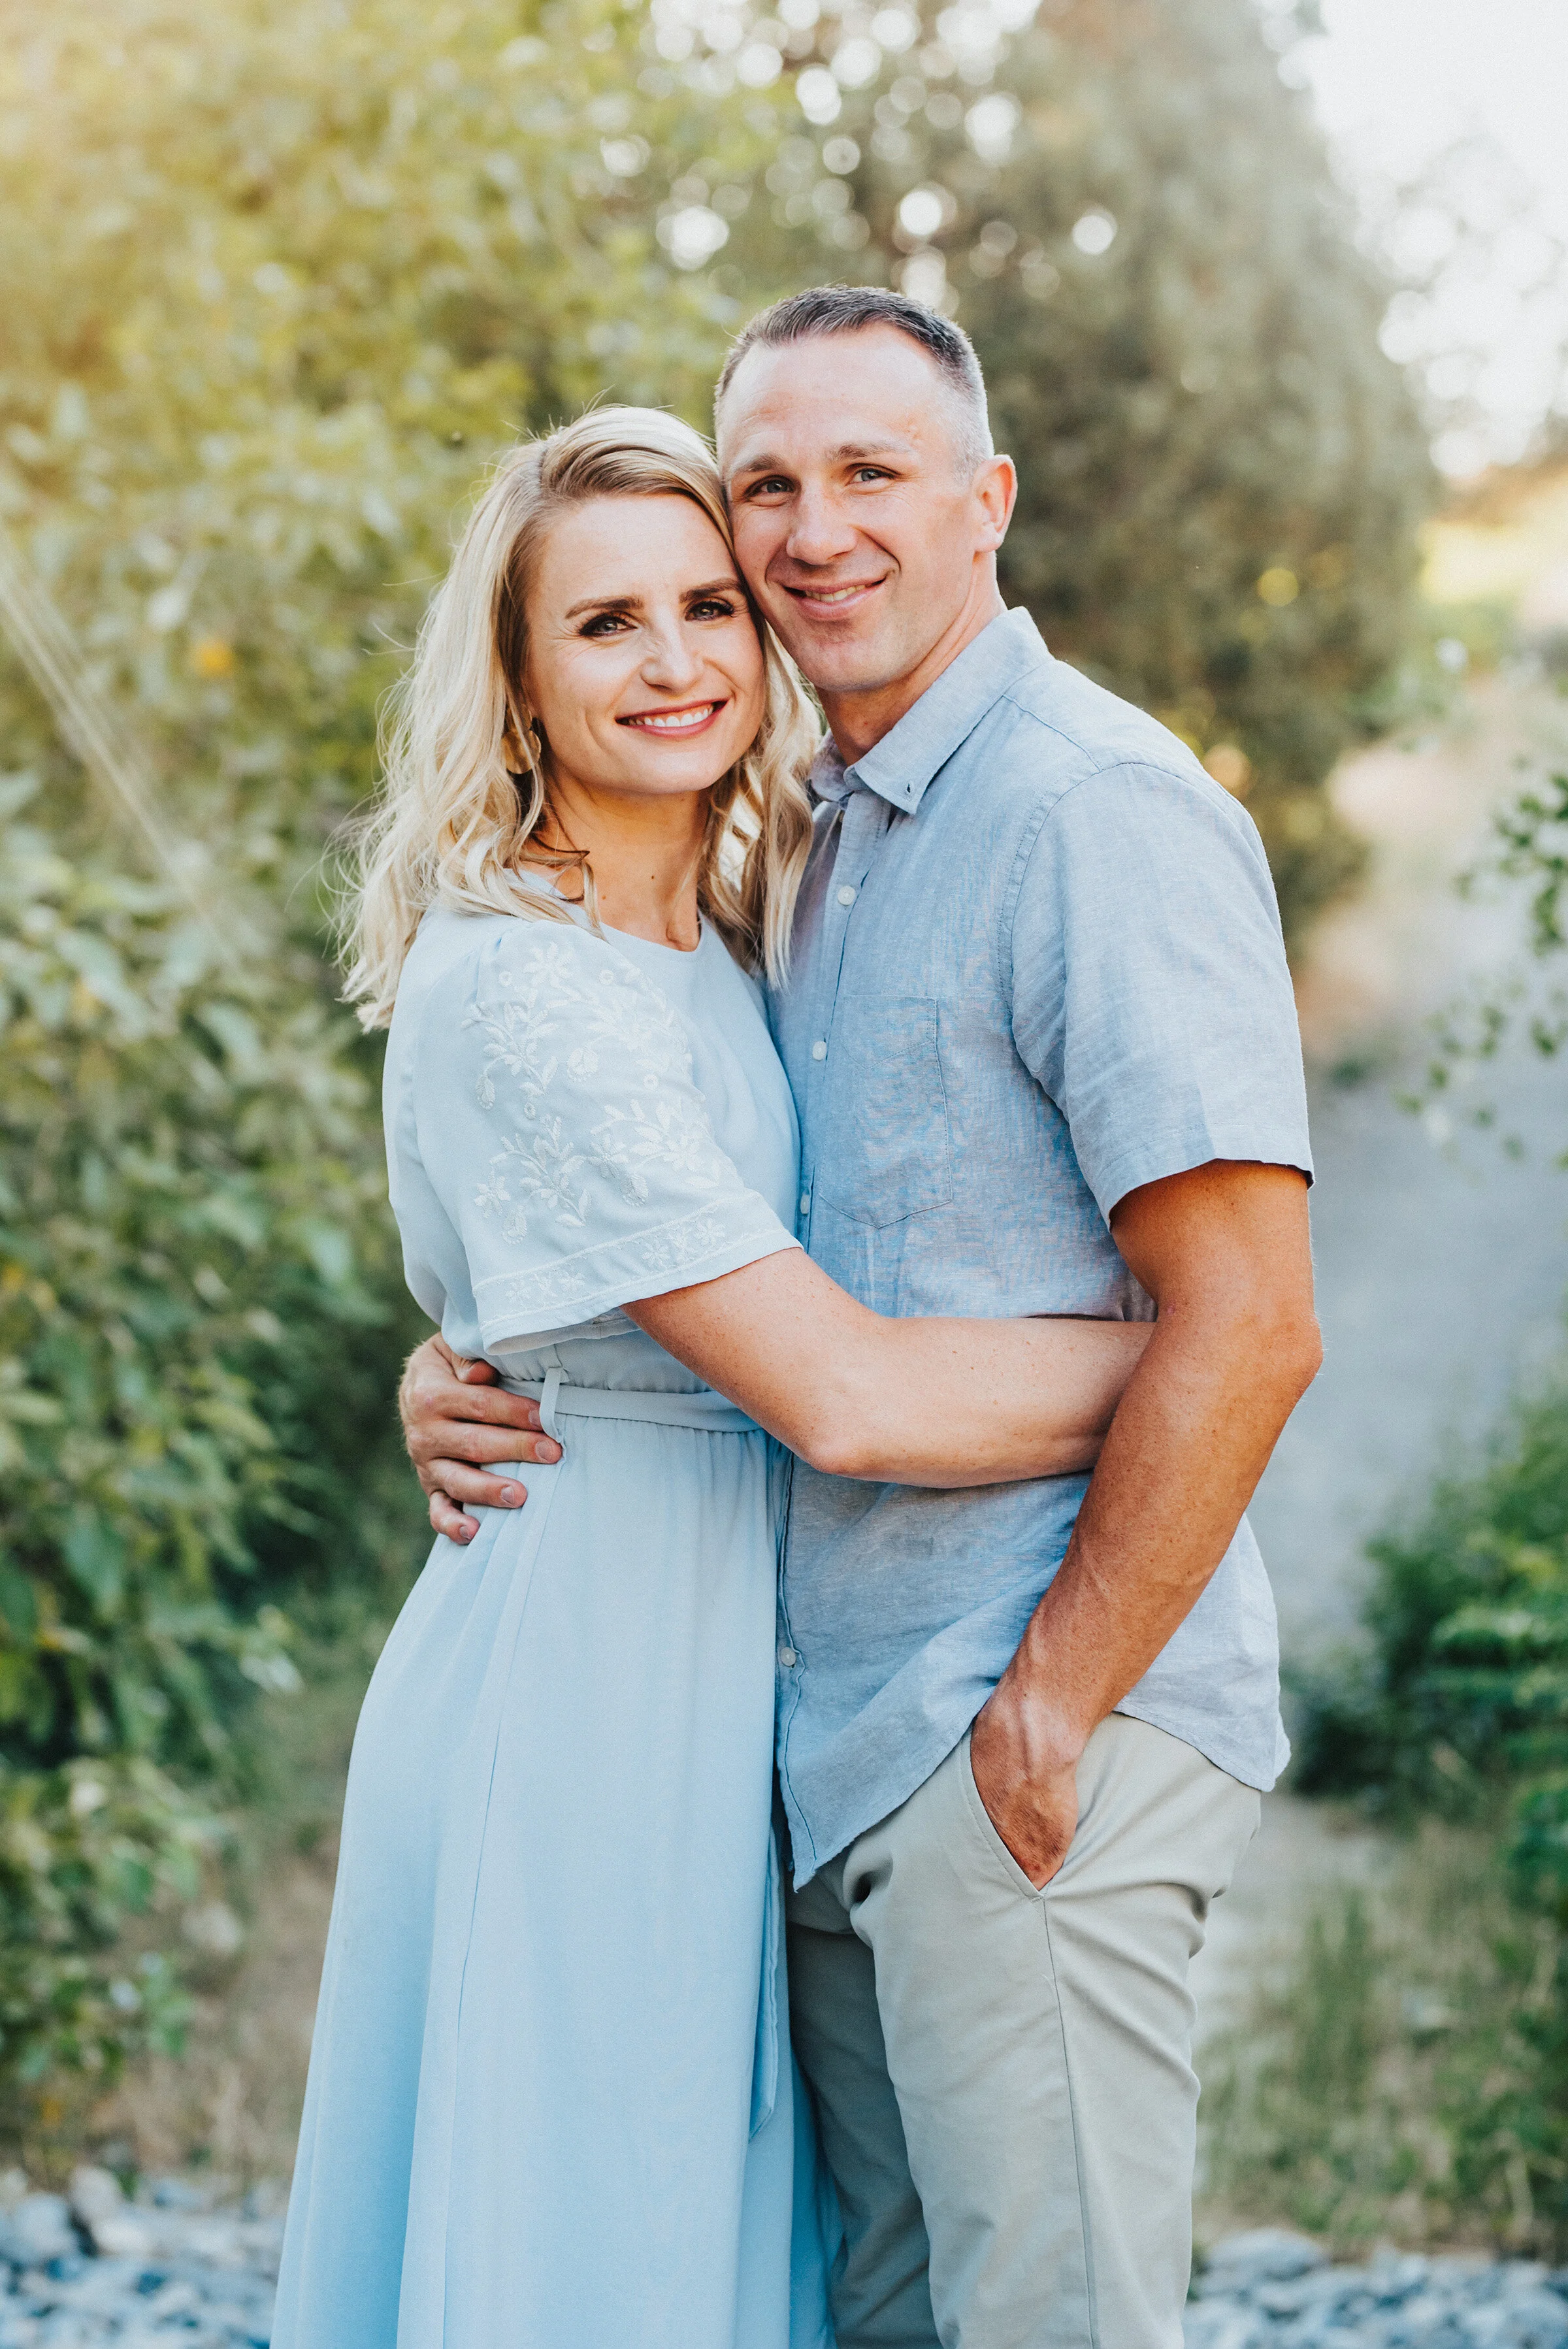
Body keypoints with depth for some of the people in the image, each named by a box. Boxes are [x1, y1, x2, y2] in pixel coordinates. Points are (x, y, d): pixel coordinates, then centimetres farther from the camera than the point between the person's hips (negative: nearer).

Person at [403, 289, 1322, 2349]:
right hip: (831, 1744, 8)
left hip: (1046, 1737, -8)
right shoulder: (811, 844, 15)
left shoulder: (1099, 810, -13)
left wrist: (1046, 1717, -17)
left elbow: (1246, 1328, -19)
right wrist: (467, 1372, 1)